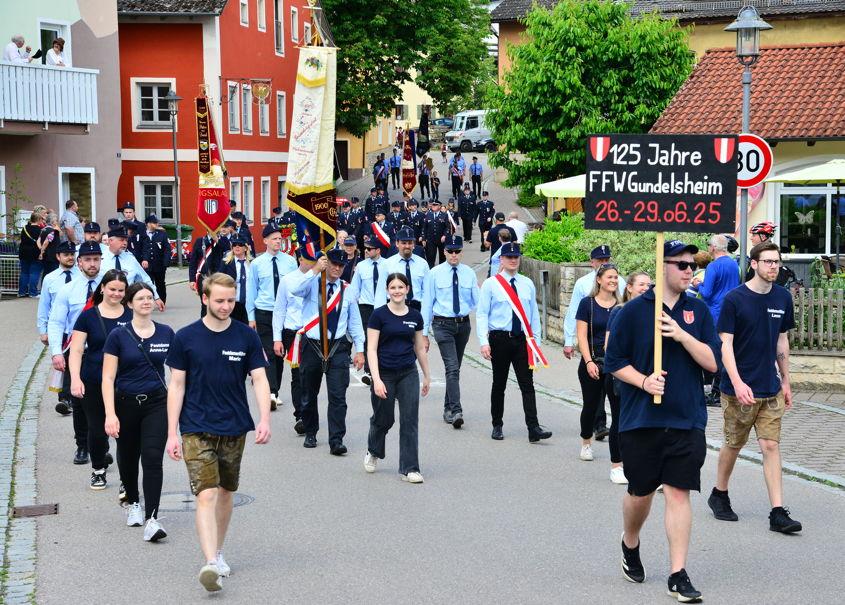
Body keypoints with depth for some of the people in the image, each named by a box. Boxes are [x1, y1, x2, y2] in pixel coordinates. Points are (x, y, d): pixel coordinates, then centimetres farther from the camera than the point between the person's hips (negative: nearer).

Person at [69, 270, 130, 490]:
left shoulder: (131, 317, 4)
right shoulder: (88, 316, 1)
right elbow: (76, 351, -1)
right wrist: (75, 379, -13)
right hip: (94, 385, 0)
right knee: (97, 430, 10)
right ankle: (98, 470, 32)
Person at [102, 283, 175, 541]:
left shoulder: (166, 333, 2)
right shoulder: (118, 336, -5)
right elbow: (108, 378, -7)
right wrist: (110, 414, -15)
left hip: (157, 403, 0)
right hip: (126, 403, 0)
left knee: (153, 459, -14)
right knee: (128, 459, 16)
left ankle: (151, 518, -16)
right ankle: (133, 504, 41)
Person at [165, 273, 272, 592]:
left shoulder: (247, 336, 0)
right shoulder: (185, 338, -3)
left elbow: (259, 379, -1)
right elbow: (176, 385, 0)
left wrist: (264, 419, -17)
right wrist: (172, 433, -4)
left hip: (235, 428, 3)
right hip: (196, 430, -2)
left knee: (225, 493, 15)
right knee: (206, 495, -15)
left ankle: (218, 551, 33)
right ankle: (211, 563, -24)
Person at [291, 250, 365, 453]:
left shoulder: (347, 290, 7)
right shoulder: (312, 284, 0)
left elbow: (355, 321, 11)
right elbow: (296, 290, -23)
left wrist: (359, 350, 6)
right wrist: (315, 270, -29)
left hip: (338, 347, 1)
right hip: (311, 346, -1)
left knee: (338, 396, -7)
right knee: (309, 395, 11)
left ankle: (336, 441, -7)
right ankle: (310, 434, 29)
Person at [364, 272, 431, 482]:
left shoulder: (415, 316, 5)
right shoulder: (379, 315, -7)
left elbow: (420, 348, 15)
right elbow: (371, 349, -9)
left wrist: (427, 376, 18)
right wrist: (376, 379, -17)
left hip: (408, 373, 3)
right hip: (384, 374, -3)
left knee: (410, 420, -3)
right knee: (383, 419, 10)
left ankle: (409, 469, 2)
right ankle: (373, 452, 40)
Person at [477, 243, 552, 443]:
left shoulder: (528, 284, 10)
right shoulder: (490, 284, -1)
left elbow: (534, 314, 13)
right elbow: (481, 315, -3)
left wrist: (536, 341, 10)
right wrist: (484, 342, -13)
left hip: (522, 339, 2)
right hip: (500, 338, -2)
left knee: (527, 384, -5)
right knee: (499, 384, 7)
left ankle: (534, 428, -10)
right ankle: (497, 426, 19)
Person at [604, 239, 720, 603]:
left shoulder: (698, 311, 6)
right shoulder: (634, 311, -2)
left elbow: (712, 362, 0)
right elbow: (614, 362, 2)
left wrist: (682, 334, -14)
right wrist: (643, 381, -14)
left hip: (686, 421, 1)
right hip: (640, 420, -1)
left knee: (678, 492, -4)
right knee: (640, 492, 10)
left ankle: (678, 574, 1)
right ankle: (630, 545, 39)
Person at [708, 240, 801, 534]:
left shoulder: (783, 297, 5)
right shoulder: (734, 299, -10)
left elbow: (782, 341, 15)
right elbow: (725, 344, -12)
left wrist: (786, 381, 16)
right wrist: (738, 383, -22)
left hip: (771, 389, 4)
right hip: (739, 388, -4)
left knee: (771, 446, 0)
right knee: (734, 444, 9)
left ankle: (778, 512, 0)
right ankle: (719, 495, 30)